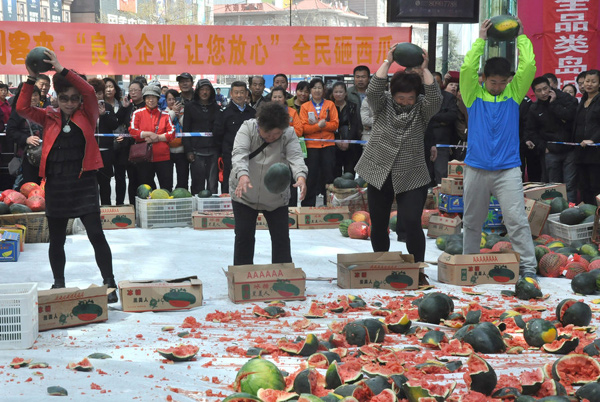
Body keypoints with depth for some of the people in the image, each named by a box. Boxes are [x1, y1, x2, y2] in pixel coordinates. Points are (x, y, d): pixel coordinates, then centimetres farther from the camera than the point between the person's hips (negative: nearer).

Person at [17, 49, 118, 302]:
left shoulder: (87, 116, 2)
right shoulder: (50, 118, 9)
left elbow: (89, 91, -15)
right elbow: (22, 108, -1)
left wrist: (62, 70, -19)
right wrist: (31, 79, -9)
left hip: (83, 182, -3)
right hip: (56, 184, 3)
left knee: (96, 234, -7)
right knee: (56, 239, 10)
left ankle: (109, 283, -1)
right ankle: (59, 284, 26)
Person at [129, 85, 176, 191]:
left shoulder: (164, 114, 9)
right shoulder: (138, 113, 7)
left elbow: (172, 133, 0)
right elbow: (132, 131, -4)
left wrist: (157, 137, -12)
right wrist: (149, 134, -12)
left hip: (163, 157, 0)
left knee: (167, 187, 1)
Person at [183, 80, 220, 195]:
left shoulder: (216, 108, 13)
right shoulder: (190, 107, 7)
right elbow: (186, 130, 4)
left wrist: (221, 150, 4)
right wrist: (188, 151, -5)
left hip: (213, 150, 2)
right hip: (197, 150, -2)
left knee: (213, 185, 0)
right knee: (198, 184, -2)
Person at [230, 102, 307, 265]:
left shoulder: (289, 134, -11)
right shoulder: (248, 128, -14)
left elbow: (295, 157, -25)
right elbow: (239, 153, -28)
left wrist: (301, 176, -48)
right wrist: (243, 174, -48)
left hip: (276, 198, 1)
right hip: (245, 195, -1)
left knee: (282, 238, 2)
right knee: (244, 237, 2)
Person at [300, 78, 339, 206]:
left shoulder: (330, 104, 8)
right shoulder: (305, 107, 5)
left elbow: (335, 124, 0)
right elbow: (304, 128, -3)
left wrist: (323, 124, -14)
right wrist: (319, 125, -16)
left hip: (328, 145, 1)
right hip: (311, 146, -1)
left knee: (329, 176, 3)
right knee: (311, 177, 1)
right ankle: (308, 205, 7)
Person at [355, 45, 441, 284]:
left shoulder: (421, 108, 0)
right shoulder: (382, 104, 2)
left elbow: (435, 98, -19)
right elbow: (373, 91, -17)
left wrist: (424, 70, -21)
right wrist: (387, 62, -20)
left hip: (412, 178, -2)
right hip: (379, 174, 2)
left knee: (411, 223, -14)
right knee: (378, 224, 9)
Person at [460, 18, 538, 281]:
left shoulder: (513, 93, 7)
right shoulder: (474, 94, 5)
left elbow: (529, 67, -3)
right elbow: (467, 68, -10)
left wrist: (521, 38, 6)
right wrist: (481, 40, -4)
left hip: (508, 170, -1)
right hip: (476, 168, 1)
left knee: (516, 219, -7)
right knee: (472, 220, 10)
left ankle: (528, 267, -6)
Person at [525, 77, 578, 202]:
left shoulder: (564, 99, -4)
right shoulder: (534, 109, 5)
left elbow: (571, 115, -21)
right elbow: (530, 130, 10)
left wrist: (553, 104, -16)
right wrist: (543, 147, 1)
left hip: (569, 149, -3)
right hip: (551, 152, 3)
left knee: (570, 185, -5)